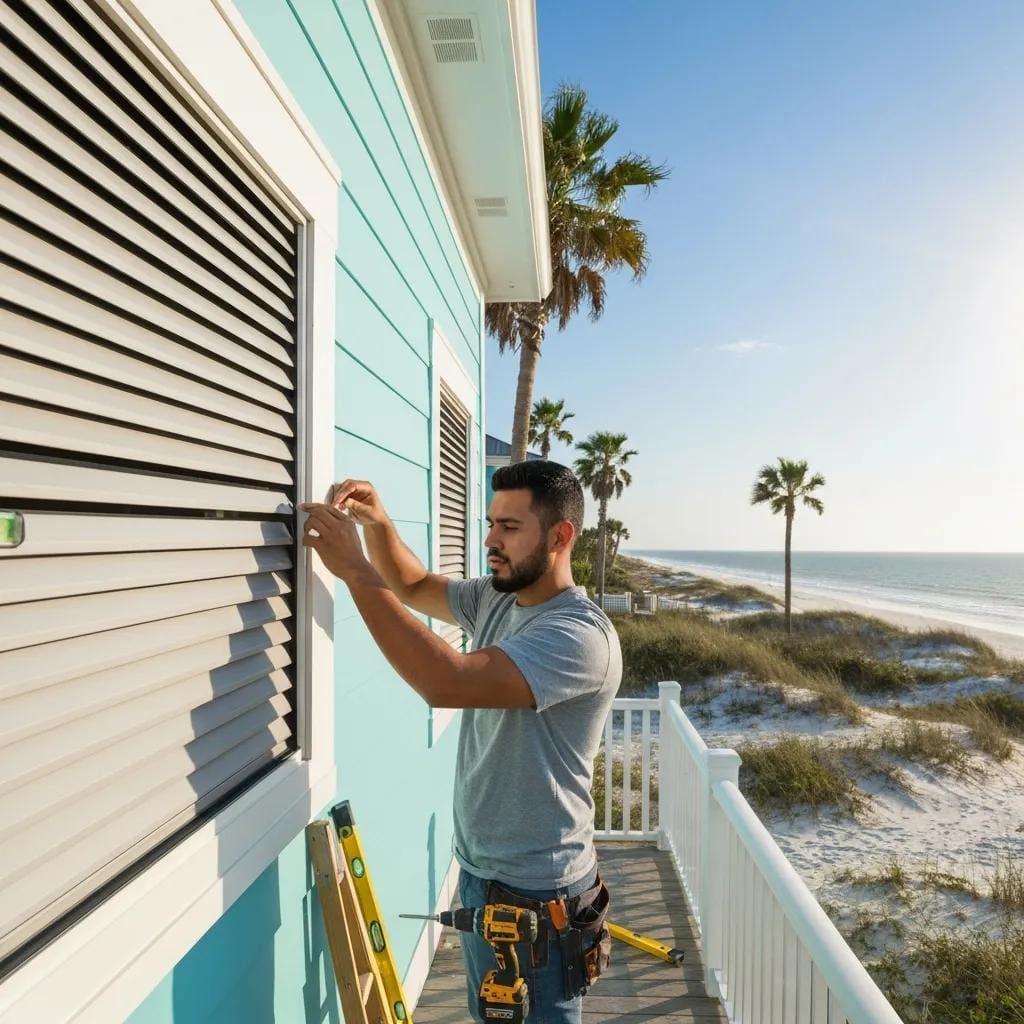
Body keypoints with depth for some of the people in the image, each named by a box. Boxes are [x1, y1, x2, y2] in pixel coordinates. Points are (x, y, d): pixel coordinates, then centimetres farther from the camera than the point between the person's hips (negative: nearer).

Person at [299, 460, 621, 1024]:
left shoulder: (580, 634, -28)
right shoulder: (495, 598, 0)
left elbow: (447, 682, -38)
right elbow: (414, 585, 14)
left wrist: (355, 570, -34)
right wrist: (377, 522, -6)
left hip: (534, 895, -8)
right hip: (478, 870, 8)